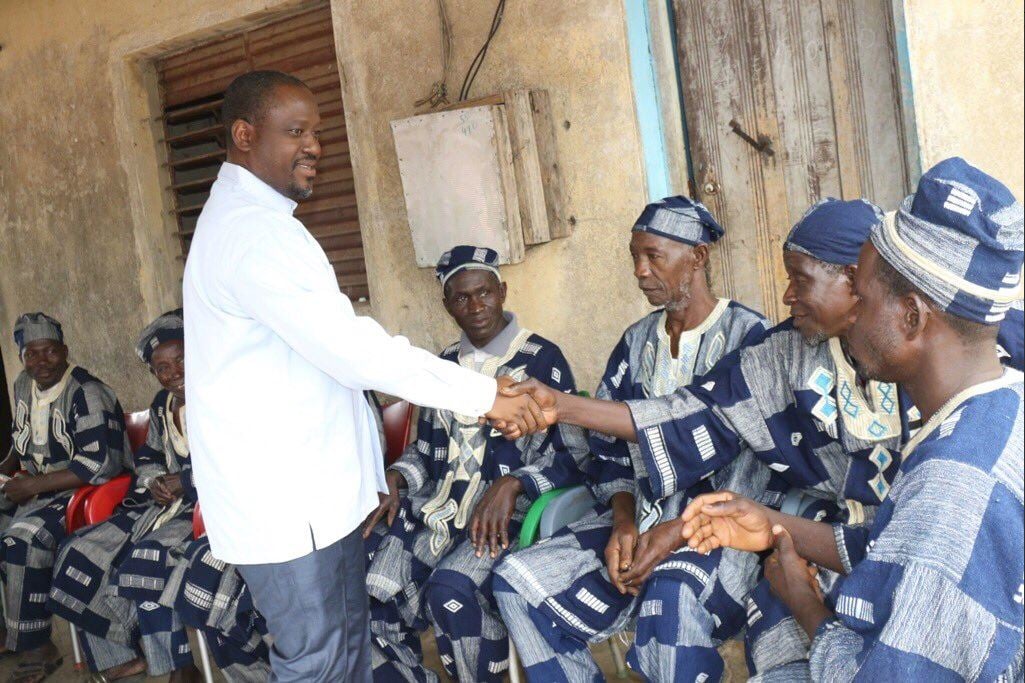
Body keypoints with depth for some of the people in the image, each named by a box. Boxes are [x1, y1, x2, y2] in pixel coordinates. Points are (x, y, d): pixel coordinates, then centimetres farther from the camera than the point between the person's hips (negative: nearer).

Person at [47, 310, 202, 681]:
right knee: (83, 552, 0)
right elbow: (147, 458, 24)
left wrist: (182, 482, -15)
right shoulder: (161, 406, 14)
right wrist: (155, 481, 0)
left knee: (145, 560, -30)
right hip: (164, 503, 9)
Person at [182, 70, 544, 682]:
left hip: (318, 487, 10)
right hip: (283, 500, -10)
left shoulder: (254, 219, 16)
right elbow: (352, 349, -26)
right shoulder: (252, 232, -20)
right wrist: (483, 394, -22)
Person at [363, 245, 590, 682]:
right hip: (437, 509, 5)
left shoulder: (541, 359, -1)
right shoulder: (445, 364, 17)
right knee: (363, 587, -18)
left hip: (507, 514, -5)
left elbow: (573, 456, -5)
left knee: (452, 590, -33)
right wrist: (395, 479, 1)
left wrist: (512, 485, -21)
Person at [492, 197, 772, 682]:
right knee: (518, 580, -12)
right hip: (640, 518, 6)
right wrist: (623, 522, -5)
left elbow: (752, 452, -13)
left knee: (671, 595, -38)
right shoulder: (637, 340, 13)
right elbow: (609, 446, 12)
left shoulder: (746, 335, -4)